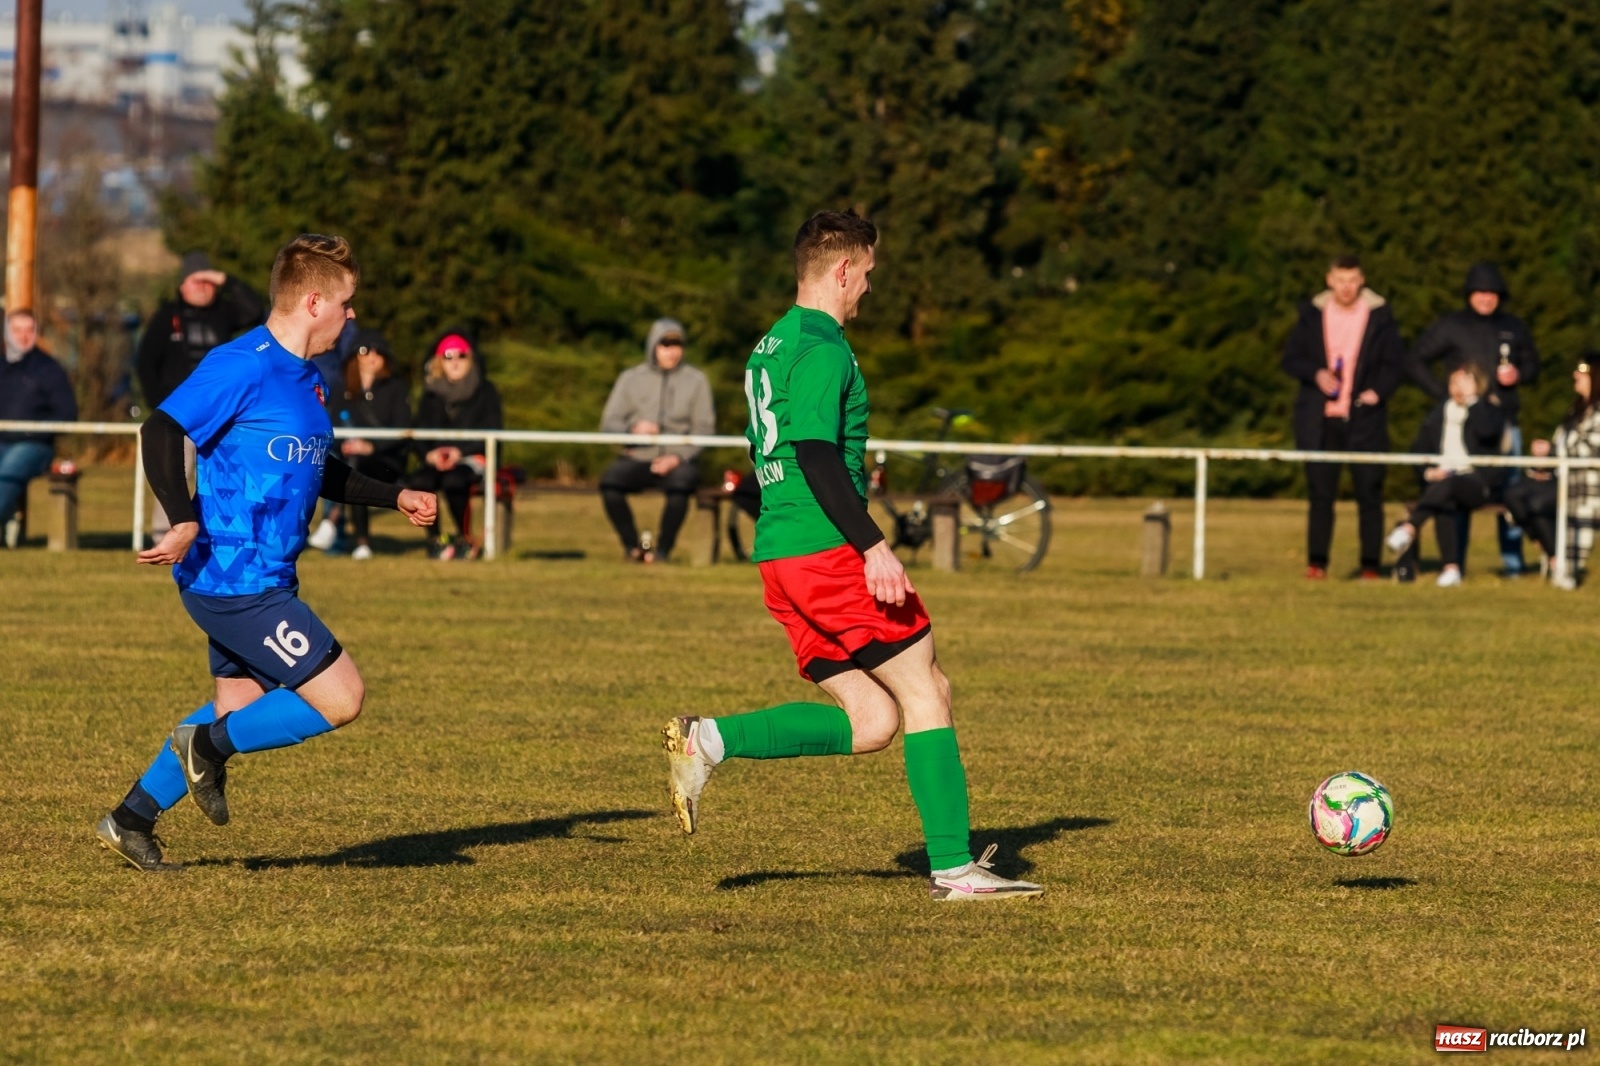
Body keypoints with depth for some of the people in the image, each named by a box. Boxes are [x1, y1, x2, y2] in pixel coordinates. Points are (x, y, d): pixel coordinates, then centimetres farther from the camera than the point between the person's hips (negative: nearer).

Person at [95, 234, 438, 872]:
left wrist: (396, 499, 22)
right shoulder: (242, 366, -16)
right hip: (236, 582, -10)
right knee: (340, 698, -11)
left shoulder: (307, 380, 14)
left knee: (242, 708, 19)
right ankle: (209, 746, 3)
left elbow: (320, 473, 29)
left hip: (264, 580, 10)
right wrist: (185, 522, -33)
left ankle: (131, 820, 27)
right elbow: (162, 432, -22)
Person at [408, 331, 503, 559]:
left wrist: (460, 451, -17)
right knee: (417, 482, -32)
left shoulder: (485, 392, 6)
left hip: (474, 457, -3)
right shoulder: (432, 394, 16)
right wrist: (429, 453, -11)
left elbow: (491, 432, -2)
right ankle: (434, 539, -14)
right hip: (439, 461, 3)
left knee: (453, 480, -39)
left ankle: (464, 539, -19)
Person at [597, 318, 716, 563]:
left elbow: (704, 428, 3)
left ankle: (662, 549, -18)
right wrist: (633, 430, -16)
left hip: (678, 459, -1)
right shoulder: (630, 379, 14)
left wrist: (678, 456, -13)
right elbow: (608, 423, 7)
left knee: (681, 482, -37)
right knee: (610, 481, -31)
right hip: (637, 458, 1)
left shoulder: (696, 380, 11)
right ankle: (632, 546, -11)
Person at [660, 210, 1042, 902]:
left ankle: (709, 741, -3)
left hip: (778, 557, 9)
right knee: (924, 692, -2)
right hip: (828, 550, -9)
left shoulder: (771, 347, 20)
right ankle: (954, 868, -4)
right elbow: (815, 453, -21)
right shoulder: (823, 349, -11)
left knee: (871, 722, 5)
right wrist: (874, 546, -25)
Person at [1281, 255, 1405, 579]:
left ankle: (1370, 565, 2)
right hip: (1320, 420, 1)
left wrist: (1378, 391, -12)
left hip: (1364, 419, -1)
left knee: (1369, 494, -2)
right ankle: (1316, 562, 5)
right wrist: (1316, 375, -11)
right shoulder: (1312, 314, 8)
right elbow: (1290, 359, 9)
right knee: (1320, 494, 0)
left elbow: (1395, 363, 6)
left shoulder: (1379, 315, 4)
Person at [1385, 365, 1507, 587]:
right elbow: (1418, 450, 16)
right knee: (1443, 504, -33)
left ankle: (1408, 527, -51)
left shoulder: (1490, 411, 8)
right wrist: (1428, 471, -5)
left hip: (1478, 483, -3)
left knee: (1447, 485, -38)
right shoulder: (1438, 415, 20)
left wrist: (1471, 398, -10)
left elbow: (1486, 431, -17)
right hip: (1442, 476, 3)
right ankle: (1451, 569, -38)